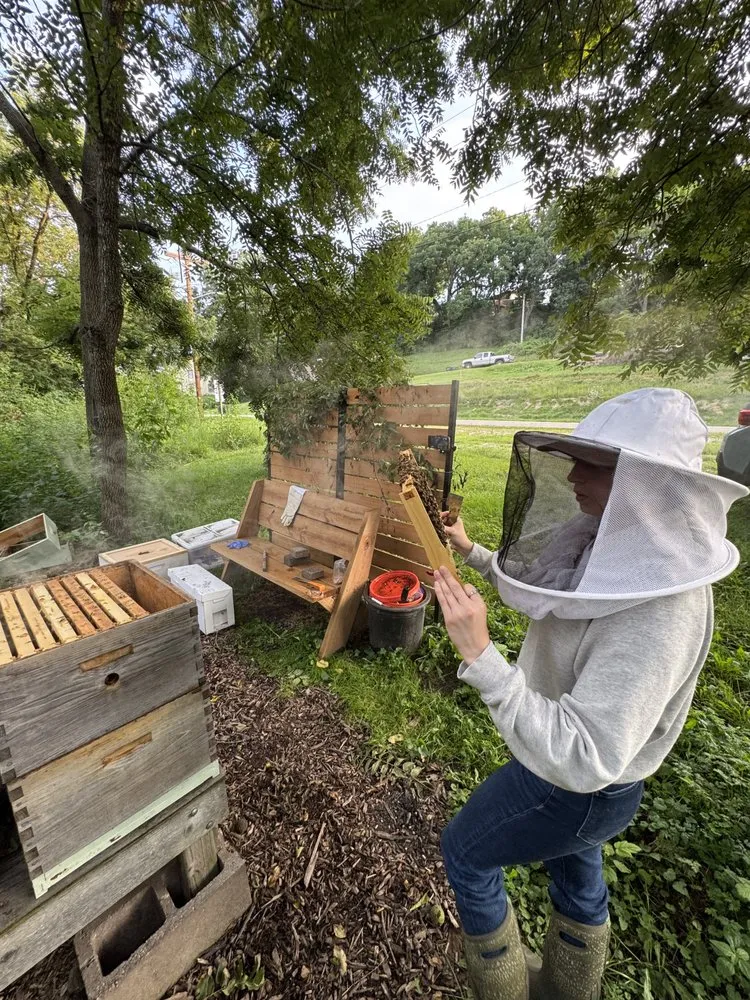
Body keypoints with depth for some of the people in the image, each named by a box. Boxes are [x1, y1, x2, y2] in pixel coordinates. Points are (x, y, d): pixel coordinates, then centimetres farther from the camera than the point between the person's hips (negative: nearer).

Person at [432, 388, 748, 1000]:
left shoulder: (662, 609, -38)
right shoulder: (624, 549, -12)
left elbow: (584, 759, -38)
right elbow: (546, 594, 7)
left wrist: (480, 656, -44)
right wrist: (472, 553, 6)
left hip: (580, 785, -7)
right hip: (565, 750, 7)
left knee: (465, 853, 19)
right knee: (575, 870, 32)